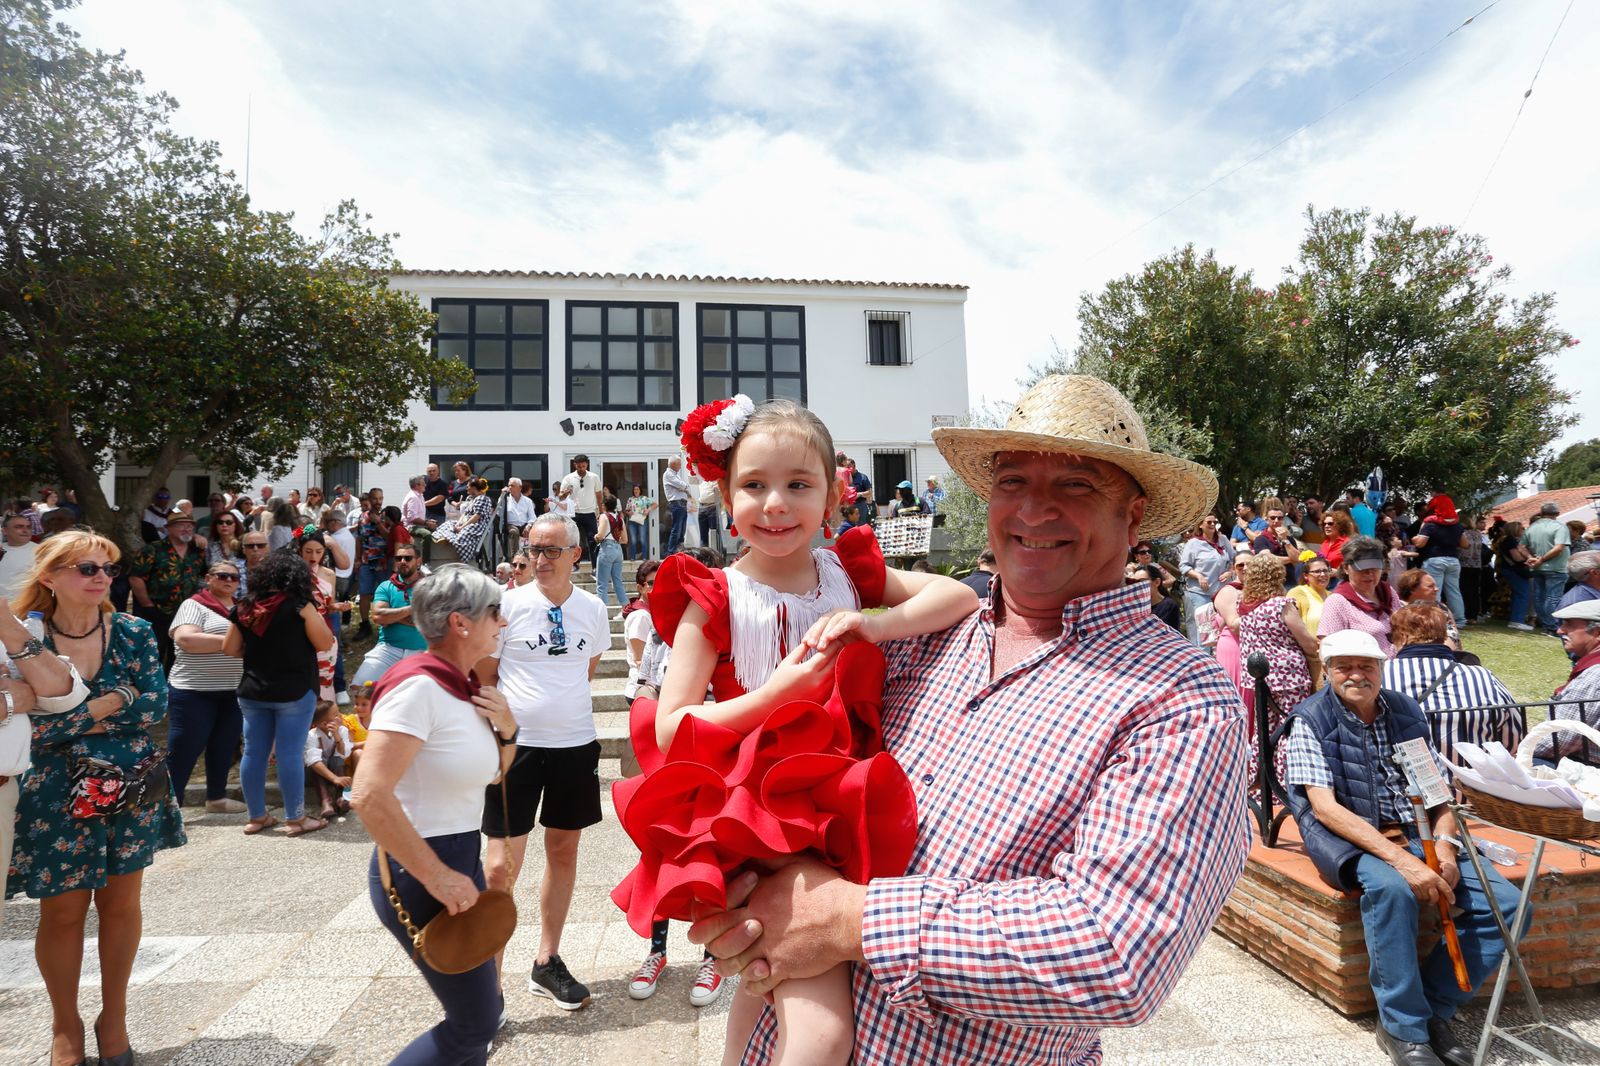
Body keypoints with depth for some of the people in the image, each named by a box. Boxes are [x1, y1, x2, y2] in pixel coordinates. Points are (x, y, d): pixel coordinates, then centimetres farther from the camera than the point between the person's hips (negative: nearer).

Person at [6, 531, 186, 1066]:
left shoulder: (133, 632, -3)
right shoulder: (23, 639, -9)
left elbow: (157, 704, -11)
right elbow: (28, 726, -16)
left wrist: (77, 720, -16)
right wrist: (116, 702, -18)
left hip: (132, 787, 2)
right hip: (56, 795, -1)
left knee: (121, 902, 11)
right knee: (62, 911, 10)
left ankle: (114, 1016, 29)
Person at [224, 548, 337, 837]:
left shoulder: (245, 607, 3)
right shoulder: (299, 606, -11)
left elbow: (230, 648, 10)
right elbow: (326, 644, -9)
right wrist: (316, 616, 5)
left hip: (252, 691, 5)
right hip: (294, 691, -5)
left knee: (254, 753, 11)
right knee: (289, 754, -1)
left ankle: (256, 817, 22)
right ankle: (295, 819, 7)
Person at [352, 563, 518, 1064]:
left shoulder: (466, 685, 5)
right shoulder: (419, 685, -22)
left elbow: (493, 771, 18)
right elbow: (369, 795, -29)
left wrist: (506, 727, -3)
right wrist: (436, 877, -24)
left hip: (462, 856, 9)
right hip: (419, 871, -9)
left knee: (483, 1006, 18)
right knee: (476, 1022, 2)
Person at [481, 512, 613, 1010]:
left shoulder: (592, 608, 2)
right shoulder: (508, 605, -7)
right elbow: (483, 679, 0)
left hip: (576, 745, 4)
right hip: (516, 745, -3)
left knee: (564, 851, 14)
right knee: (501, 866, -2)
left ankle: (547, 962, 31)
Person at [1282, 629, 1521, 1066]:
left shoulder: (1406, 711, 10)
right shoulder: (1311, 719, -7)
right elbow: (1325, 807, -15)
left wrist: (1444, 848, -10)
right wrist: (1401, 859, -25)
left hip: (1416, 835, 6)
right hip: (1348, 838, -6)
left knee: (1505, 904, -12)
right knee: (1391, 887, -35)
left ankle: (1433, 1008, 2)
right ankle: (1403, 1028, -17)